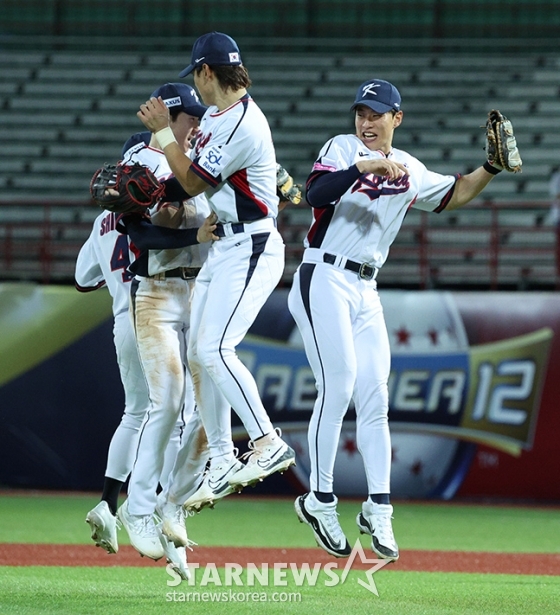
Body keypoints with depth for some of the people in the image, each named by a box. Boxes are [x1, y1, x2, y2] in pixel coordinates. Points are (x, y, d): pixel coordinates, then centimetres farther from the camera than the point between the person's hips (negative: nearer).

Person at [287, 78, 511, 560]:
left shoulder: (409, 169, 13)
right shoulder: (343, 148, -3)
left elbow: (456, 195, 24)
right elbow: (316, 194, -21)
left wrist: (492, 167, 8)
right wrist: (365, 165, -32)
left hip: (365, 291, 6)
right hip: (324, 280, -6)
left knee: (374, 397, 1)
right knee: (337, 388, -13)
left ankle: (378, 510, 2)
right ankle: (320, 501, -5)